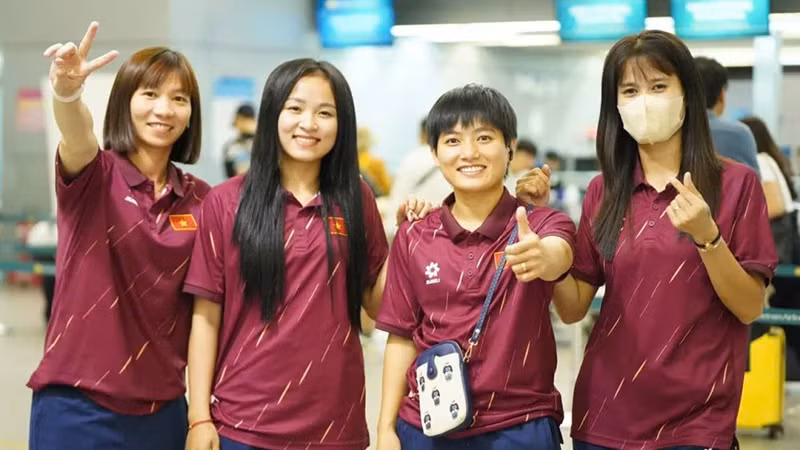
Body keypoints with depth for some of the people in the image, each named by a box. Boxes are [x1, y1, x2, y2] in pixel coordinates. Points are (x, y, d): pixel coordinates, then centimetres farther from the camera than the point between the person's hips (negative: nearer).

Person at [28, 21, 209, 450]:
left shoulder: (199, 198, 5)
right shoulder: (94, 177, -5)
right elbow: (77, 138, -28)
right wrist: (66, 90, -48)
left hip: (163, 409, 4)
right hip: (79, 405, -3)